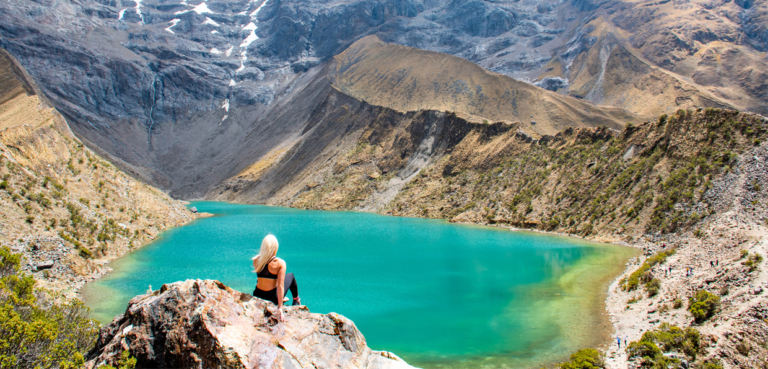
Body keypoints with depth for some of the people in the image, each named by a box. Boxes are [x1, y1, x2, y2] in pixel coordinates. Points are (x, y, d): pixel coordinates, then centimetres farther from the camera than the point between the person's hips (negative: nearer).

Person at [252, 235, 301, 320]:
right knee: (290, 275, 21)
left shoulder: (256, 260, -8)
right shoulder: (280, 263, -19)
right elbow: (280, 286, -22)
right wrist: (280, 307, -21)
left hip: (257, 296, 4)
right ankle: (296, 299, 42)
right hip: (272, 298, -4)